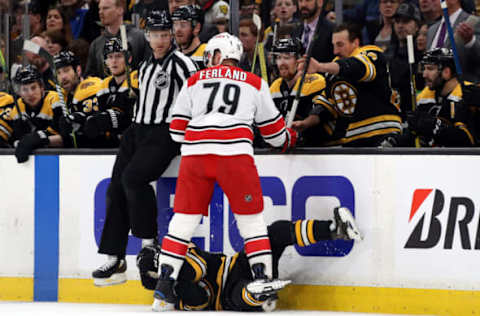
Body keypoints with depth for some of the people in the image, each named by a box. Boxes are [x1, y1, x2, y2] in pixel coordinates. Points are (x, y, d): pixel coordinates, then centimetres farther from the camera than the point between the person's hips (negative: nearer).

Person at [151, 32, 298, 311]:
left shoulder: (195, 81, 20)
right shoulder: (255, 83, 20)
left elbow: (177, 129, 19)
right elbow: (274, 131, 24)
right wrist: (289, 139, 46)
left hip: (195, 152, 1)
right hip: (235, 152, -1)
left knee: (184, 217, 8)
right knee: (251, 218, 8)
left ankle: (164, 287, 2)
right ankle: (263, 281, 1)